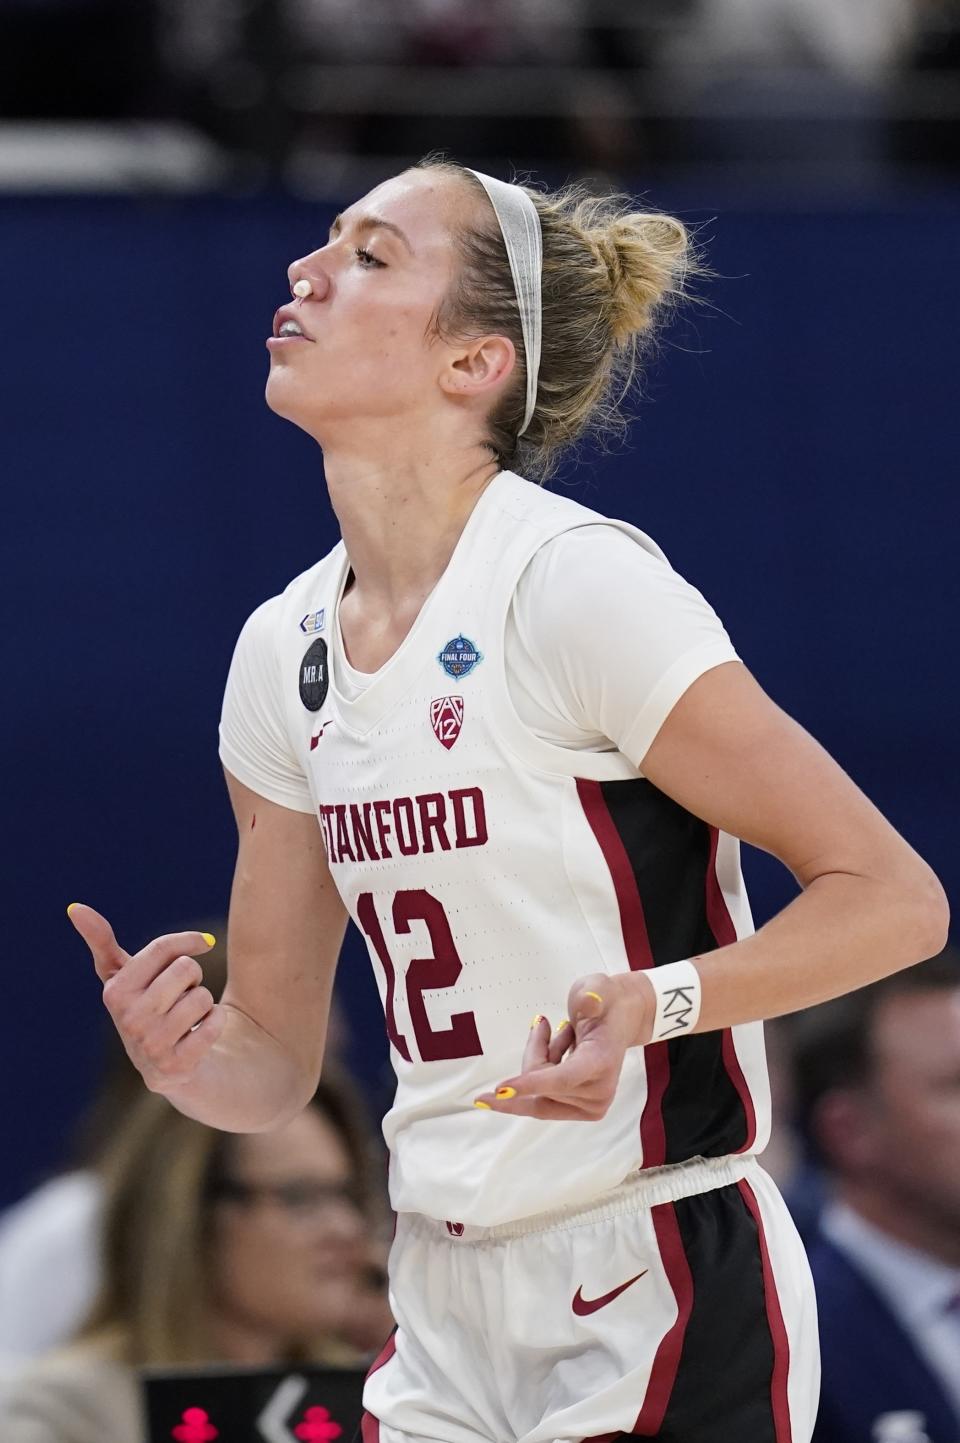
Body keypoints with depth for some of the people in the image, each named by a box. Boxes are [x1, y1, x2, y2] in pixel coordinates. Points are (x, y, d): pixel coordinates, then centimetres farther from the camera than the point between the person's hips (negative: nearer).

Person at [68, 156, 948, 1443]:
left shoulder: (579, 585, -14)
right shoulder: (285, 650, 6)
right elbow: (273, 1061, 11)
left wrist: (653, 1002, -28)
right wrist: (182, 1057, -12)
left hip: (665, 1325, -6)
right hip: (446, 1325, 7)